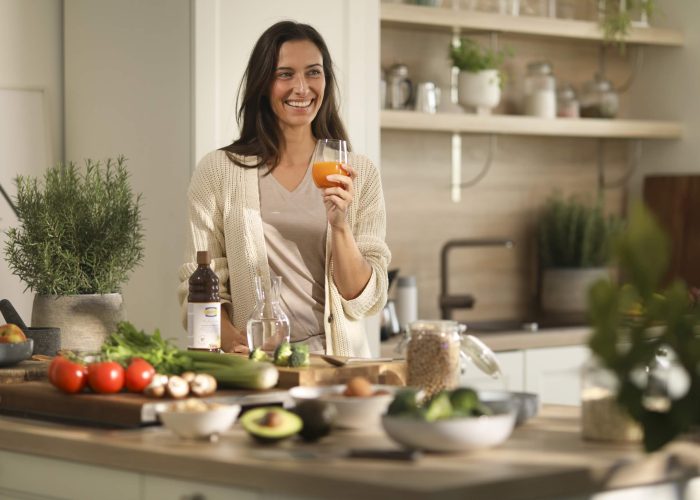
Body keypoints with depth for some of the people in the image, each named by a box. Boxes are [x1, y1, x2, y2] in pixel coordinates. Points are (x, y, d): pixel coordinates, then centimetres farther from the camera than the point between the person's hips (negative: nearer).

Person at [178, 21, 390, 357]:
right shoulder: (218, 171, 4)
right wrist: (233, 341, -16)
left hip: (336, 362, 1)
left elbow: (364, 302, 4)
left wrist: (340, 224, -11)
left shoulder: (360, 174, 7)